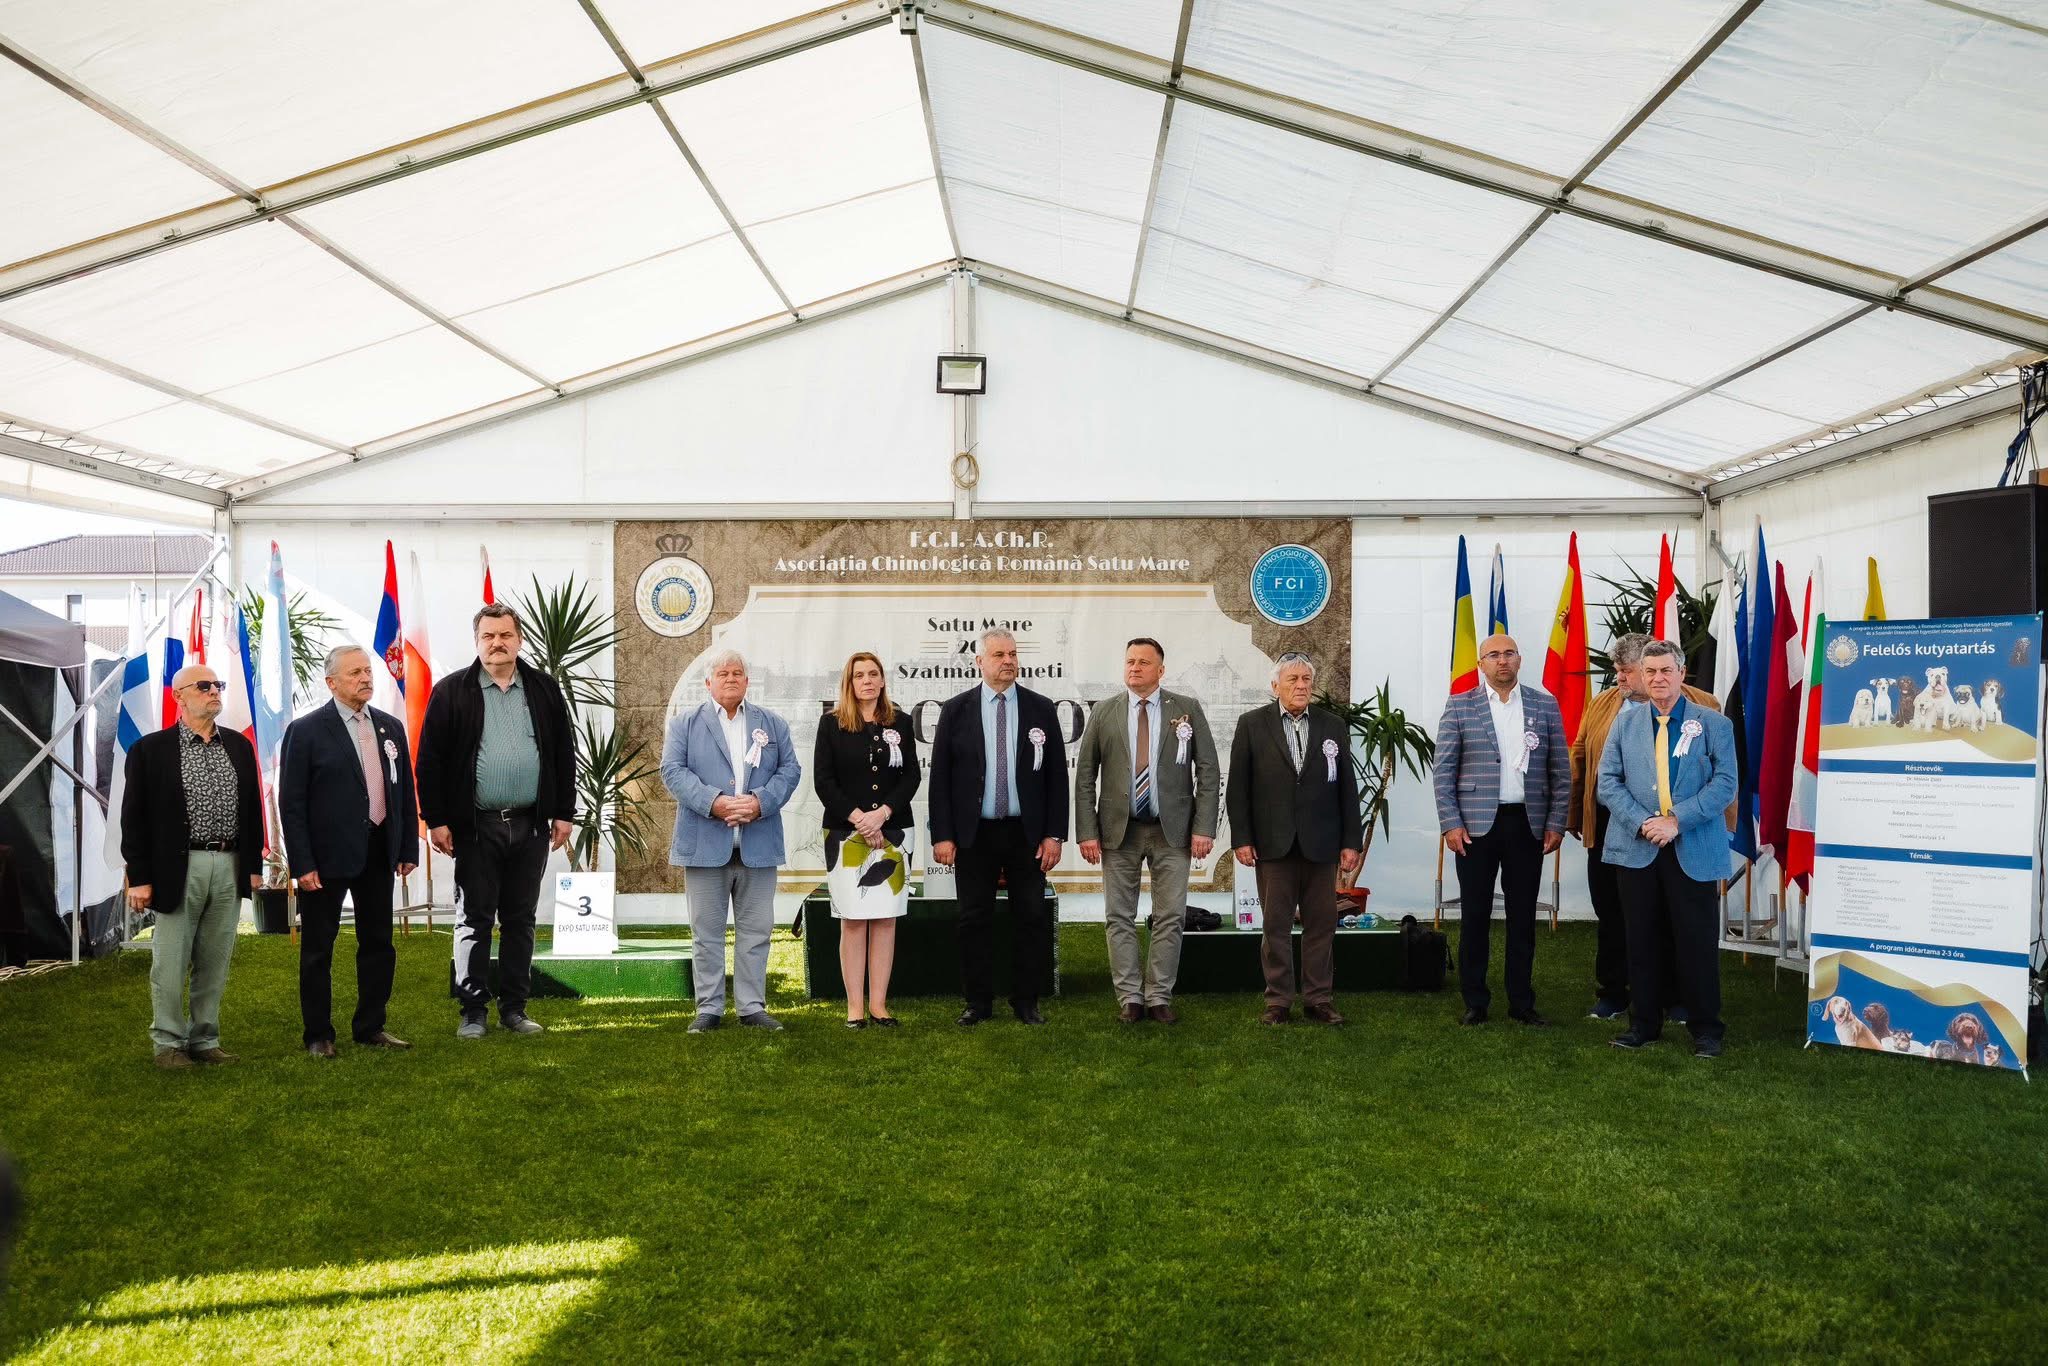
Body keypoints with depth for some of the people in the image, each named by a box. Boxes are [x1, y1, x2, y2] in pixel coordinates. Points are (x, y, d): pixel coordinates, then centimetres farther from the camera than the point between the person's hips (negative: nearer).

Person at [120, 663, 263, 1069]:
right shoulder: (151, 749, -2)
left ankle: (205, 1039, 19)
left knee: (215, 962, 9)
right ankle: (169, 1043, 14)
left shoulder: (239, 745, 11)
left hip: (230, 867, 4)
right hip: (178, 868, -4)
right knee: (170, 962, 2)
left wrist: (254, 865, 10)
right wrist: (139, 877, -7)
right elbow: (134, 818, -3)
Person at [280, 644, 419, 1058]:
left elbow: (405, 793, 11)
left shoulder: (391, 727, 8)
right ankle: (318, 1035, 18)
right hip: (327, 855, -5)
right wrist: (302, 864, -14)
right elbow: (291, 803, -9)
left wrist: (409, 849, 7)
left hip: (378, 852, 5)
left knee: (378, 944, 11)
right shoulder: (306, 730, -8)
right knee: (318, 948, 6)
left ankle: (370, 1027, 24)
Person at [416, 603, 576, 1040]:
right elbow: (430, 760, -3)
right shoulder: (451, 692, -1)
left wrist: (564, 813, 4)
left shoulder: (544, 690, 7)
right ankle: (473, 1011, 12)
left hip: (531, 825, 3)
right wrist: (435, 819, -8)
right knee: (474, 920, 4)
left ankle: (514, 1007, 19)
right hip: (475, 827, -3)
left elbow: (564, 755, 9)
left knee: (520, 920, 10)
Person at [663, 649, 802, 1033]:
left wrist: (760, 801, -13)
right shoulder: (685, 724, 8)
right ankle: (709, 1009, 12)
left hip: (758, 846, 2)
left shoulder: (772, 724, 13)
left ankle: (752, 1007, 14)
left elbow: (789, 769, 5)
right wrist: (714, 802, -18)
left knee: (756, 930, 6)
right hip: (706, 845, -2)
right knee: (706, 933, 4)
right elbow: (673, 770, -4)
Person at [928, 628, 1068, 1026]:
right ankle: (978, 1002, 18)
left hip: (1027, 833, 1)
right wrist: (942, 835, -6)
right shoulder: (955, 709, 1)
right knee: (974, 920, 6)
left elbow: (1056, 775, 2)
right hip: (974, 834, -1)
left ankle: (1025, 1001, 17)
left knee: (1031, 918, 5)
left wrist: (1055, 834, -3)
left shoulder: (1041, 708, 3)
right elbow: (940, 777, 0)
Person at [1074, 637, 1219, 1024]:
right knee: (1119, 918, 4)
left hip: (1172, 831, -1)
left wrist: (1204, 827, -7)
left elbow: (1207, 770, 1)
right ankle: (1129, 997, 13)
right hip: (1118, 830, 1)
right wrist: (1087, 832, -3)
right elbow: (1085, 776, 4)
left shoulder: (1187, 709, 2)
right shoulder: (1104, 712, 5)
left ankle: (1159, 997, 13)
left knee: (1169, 918, 3)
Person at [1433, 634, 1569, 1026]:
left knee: (1523, 916, 7)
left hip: (1528, 824, 2)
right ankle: (1475, 1002, 13)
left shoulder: (1545, 705, 8)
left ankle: (1521, 1001, 17)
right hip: (1476, 824, -1)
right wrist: (1450, 823, -7)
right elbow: (1443, 770, 1)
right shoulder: (1460, 706, 3)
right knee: (1474, 915, 3)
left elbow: (1560, 769, 8)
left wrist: (1556, 823, 2)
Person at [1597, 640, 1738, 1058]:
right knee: (1640, 940, 8)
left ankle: (1705, 1028, 14)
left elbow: (1725, 784, -6)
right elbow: (1609, 782, 3)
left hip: (1694, 851, -2)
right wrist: (1642, 823, -12)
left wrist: (1677, 820, -16)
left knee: (1697, 941, 2)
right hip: (1637, 848, 2)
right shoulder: (1625, 724, 10)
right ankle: (1644, 1023, 19)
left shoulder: (1713, 724, 3)